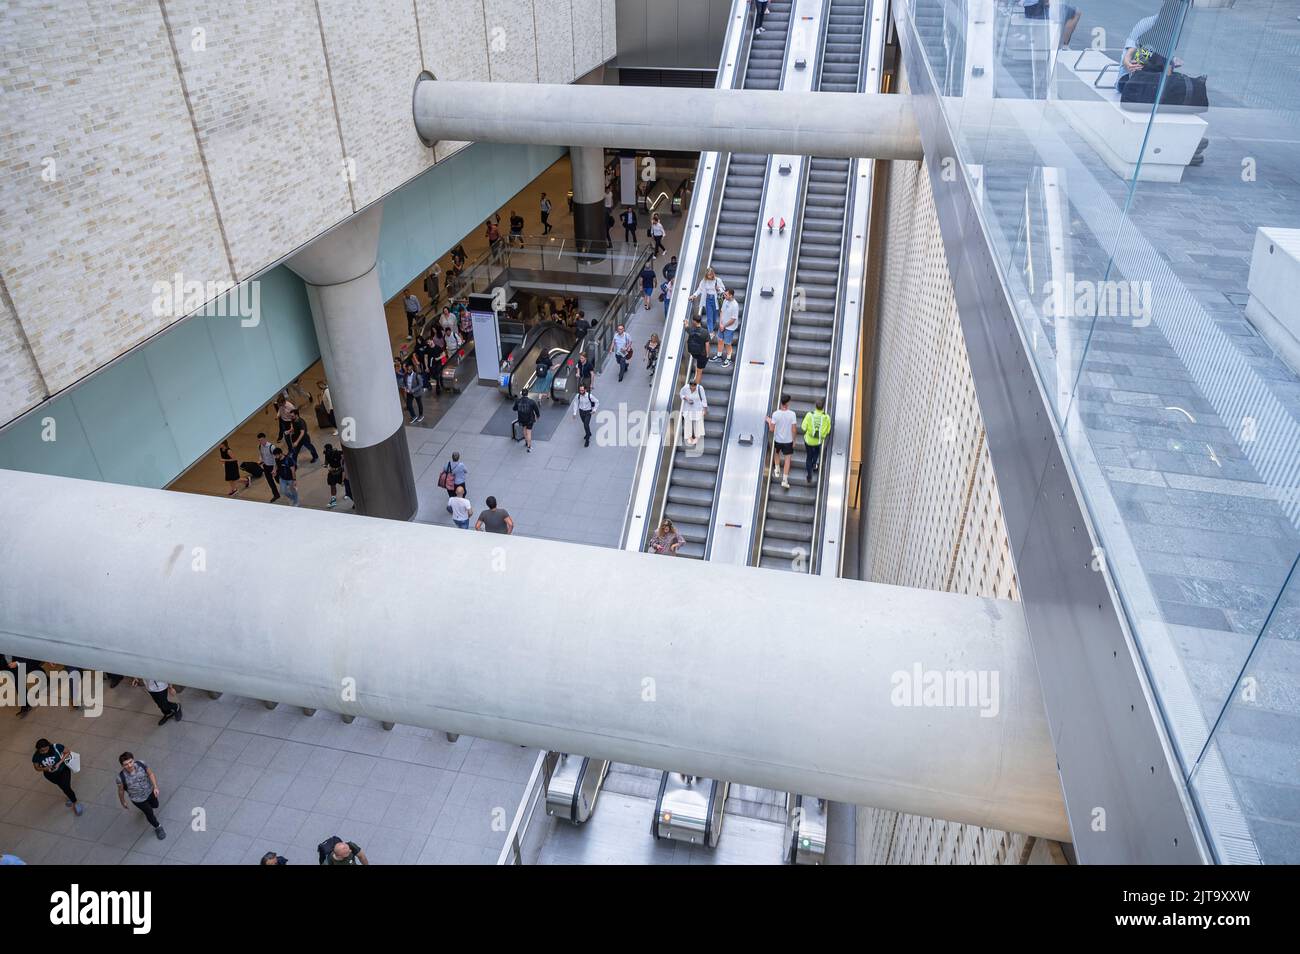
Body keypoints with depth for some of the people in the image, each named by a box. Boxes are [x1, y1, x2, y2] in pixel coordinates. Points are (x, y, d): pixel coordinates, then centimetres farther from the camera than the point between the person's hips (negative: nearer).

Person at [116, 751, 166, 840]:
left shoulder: (141, 764, -29)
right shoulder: (121, 777, -34)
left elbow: (150, 774, -12)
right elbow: (121, 791, -14)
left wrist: (155, 787, -20)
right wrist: (123, 803, 0)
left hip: (149, 791, 3)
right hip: (138, 799, -3)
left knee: (155, 805, 29)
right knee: (149, 813, 13)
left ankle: (144, 809, 66)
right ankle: (157, 828, 44)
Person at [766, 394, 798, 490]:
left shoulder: (775, 414, -18)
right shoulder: (792, 414, -18)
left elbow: (771, 429, -12)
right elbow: (793, 430, -12)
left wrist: (769, 421, 7)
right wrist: (794, 440, 3)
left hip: (777, 440, 1)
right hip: (788, 440, -1)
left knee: (777, 454, 30)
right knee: (787, 459, 9)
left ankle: (777, 470, 45)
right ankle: (785, 480, 6)